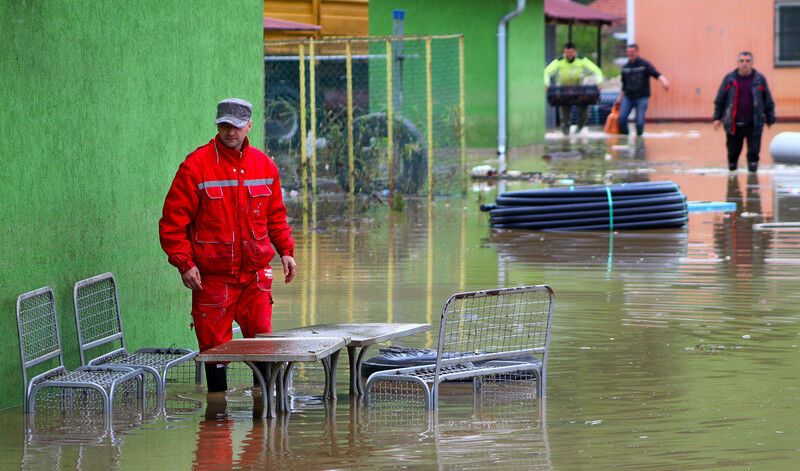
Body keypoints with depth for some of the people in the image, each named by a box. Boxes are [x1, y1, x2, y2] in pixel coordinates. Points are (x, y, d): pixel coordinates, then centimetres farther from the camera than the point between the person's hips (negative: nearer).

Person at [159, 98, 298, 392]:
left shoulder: (264, 165, 8)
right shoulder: (196, 166, -7)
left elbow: (276, 216, 19)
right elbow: (173, 221, -6)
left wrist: (285, 251, 8)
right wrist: (184, 263, -14)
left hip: (256, 274, 3)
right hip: (212, 277, -3)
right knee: (215, 348, 1)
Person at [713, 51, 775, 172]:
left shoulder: (759, 79, 4)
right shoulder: (729, 79, 3)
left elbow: (768, 101, 10)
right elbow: (719, 100, 8)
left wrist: (770, 119, 11)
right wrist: (717, 117, 4)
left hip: (754, 124, 0)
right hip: (733, 124, 0)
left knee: (753, 152, -3)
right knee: (733, 151, 7)